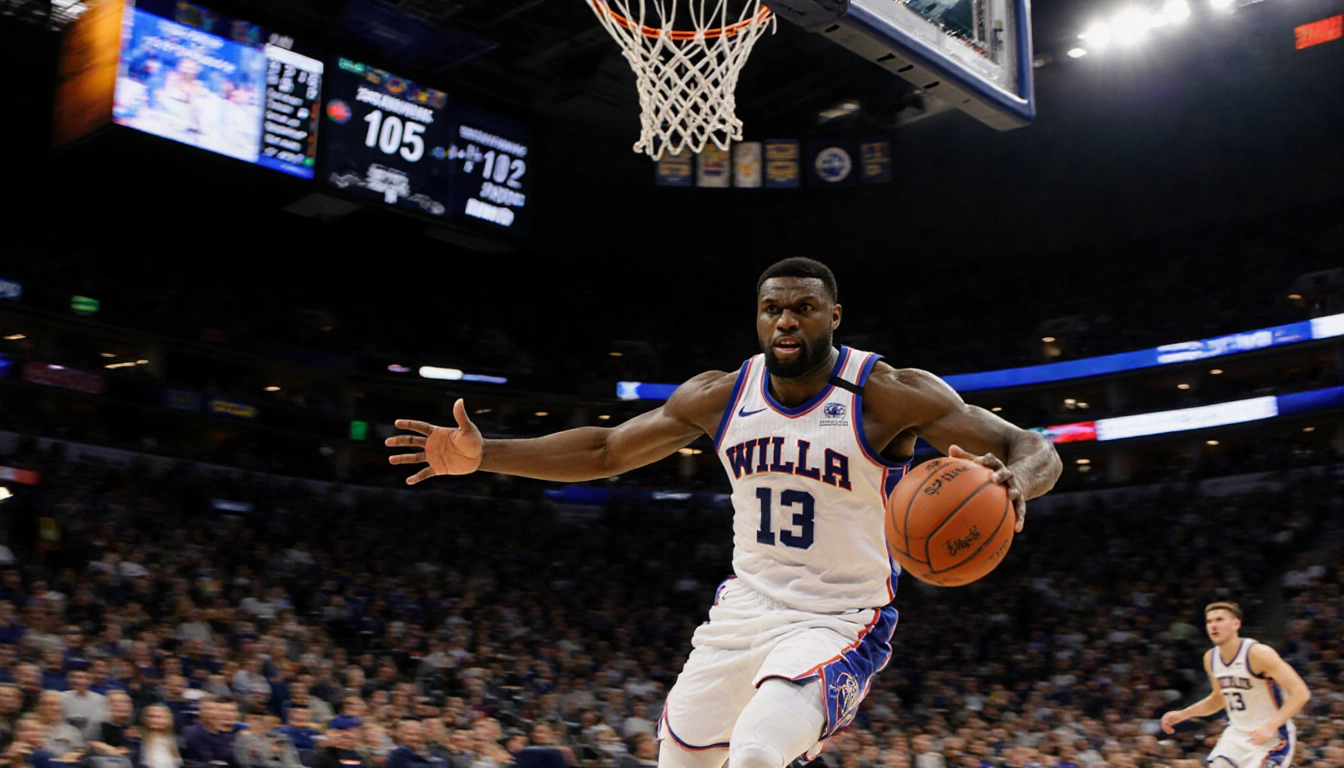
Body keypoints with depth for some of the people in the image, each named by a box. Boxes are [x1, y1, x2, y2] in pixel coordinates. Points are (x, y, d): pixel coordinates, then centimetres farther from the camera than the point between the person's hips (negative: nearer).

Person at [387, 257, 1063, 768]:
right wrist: (482, 455, -3)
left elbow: (1033, 450, -16)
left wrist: (1014, 480, -42)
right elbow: (604, 451, 6)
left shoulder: (892, 395, -15)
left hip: (840, 621, -5)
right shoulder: (720, 396, -2)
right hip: (745, 608, 5)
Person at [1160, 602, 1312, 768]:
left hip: (1272, 736, -6)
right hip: (1237, 734, 6)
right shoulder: (1210, 658, 2)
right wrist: (1183, 714, 8)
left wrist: (1270, 726, -33)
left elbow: (1300, 693, -23)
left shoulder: (1258, 654, -19)